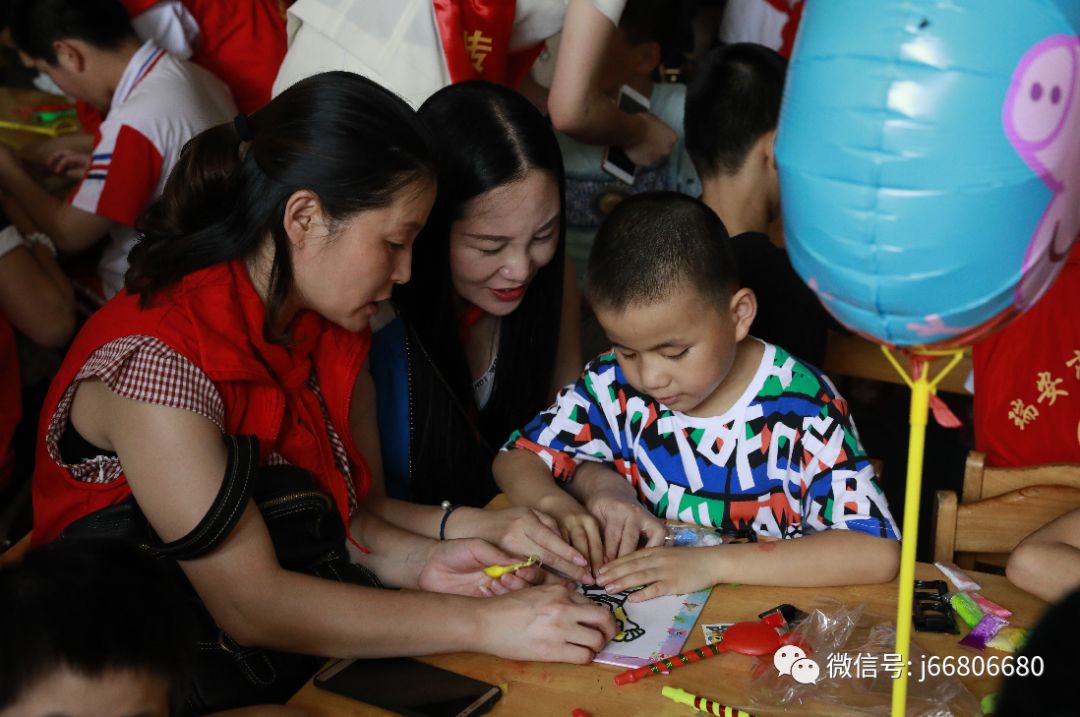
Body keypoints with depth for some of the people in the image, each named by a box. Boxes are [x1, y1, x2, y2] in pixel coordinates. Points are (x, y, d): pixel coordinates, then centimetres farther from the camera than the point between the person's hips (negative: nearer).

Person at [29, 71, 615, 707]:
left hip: (305, 648, 7)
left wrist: (416, 560, -15)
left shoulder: (329, 329, 1)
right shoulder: (158, 360, -24)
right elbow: (252, 606, -27)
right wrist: (485, 624, -27)